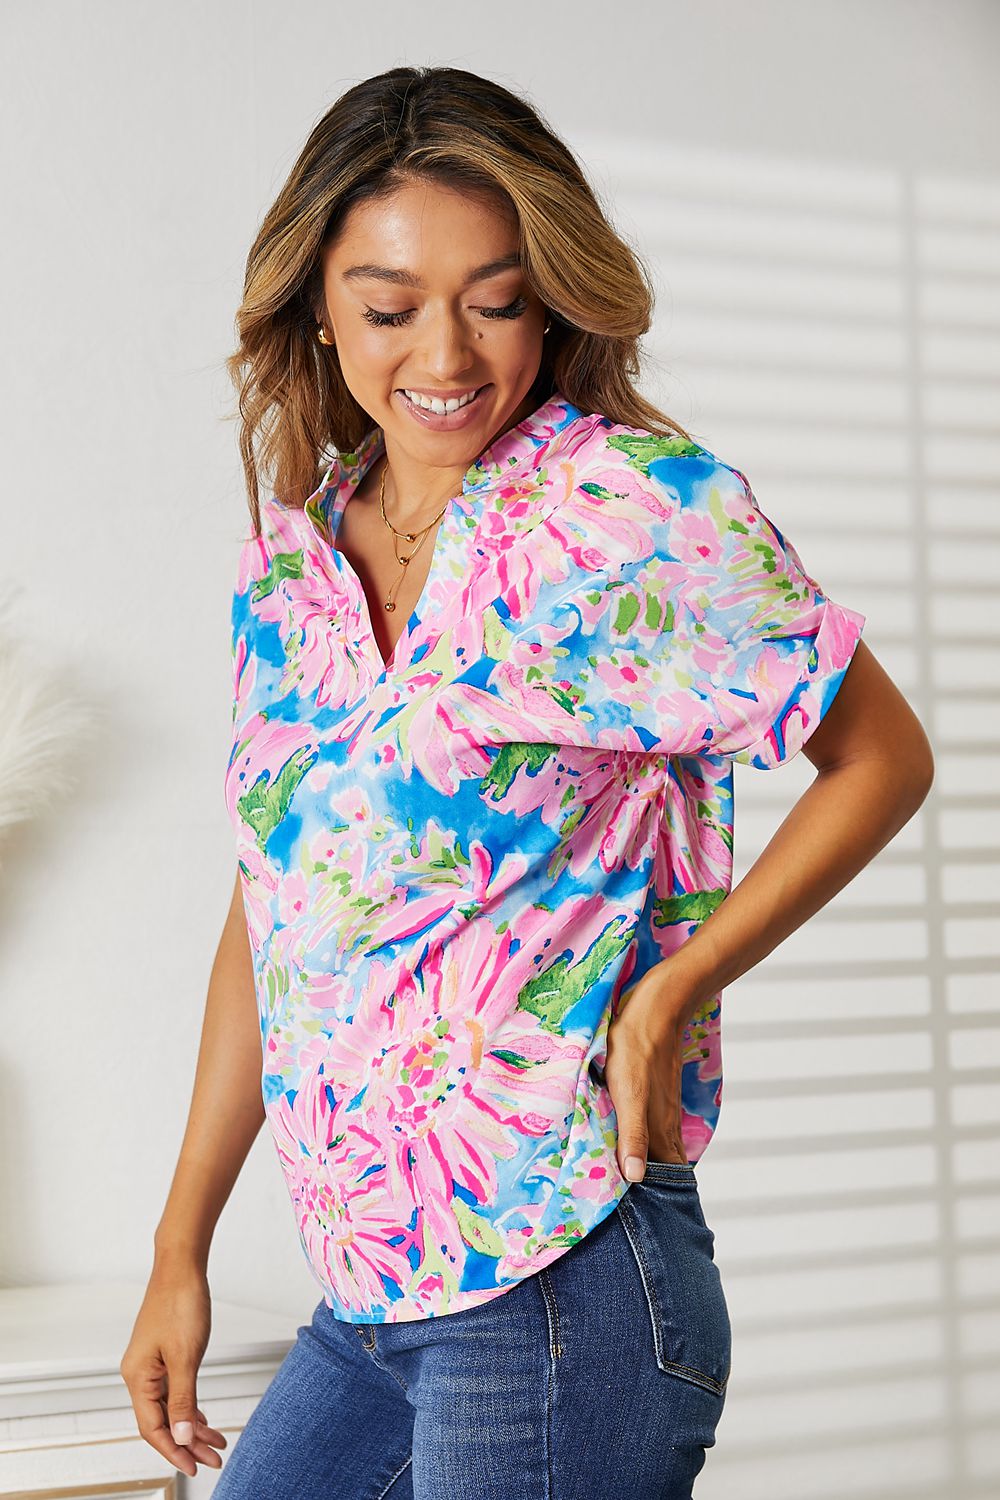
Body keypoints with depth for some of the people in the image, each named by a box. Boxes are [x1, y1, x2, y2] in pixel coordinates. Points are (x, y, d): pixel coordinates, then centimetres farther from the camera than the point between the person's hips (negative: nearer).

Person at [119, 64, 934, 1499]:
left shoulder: (639, 508, -9)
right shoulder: (287, 564, 8)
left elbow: (882, 755, -2)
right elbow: (270, 913, 13)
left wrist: (668, 998, -13)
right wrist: (181, 1252, 13)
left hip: (560, 1286, -6)